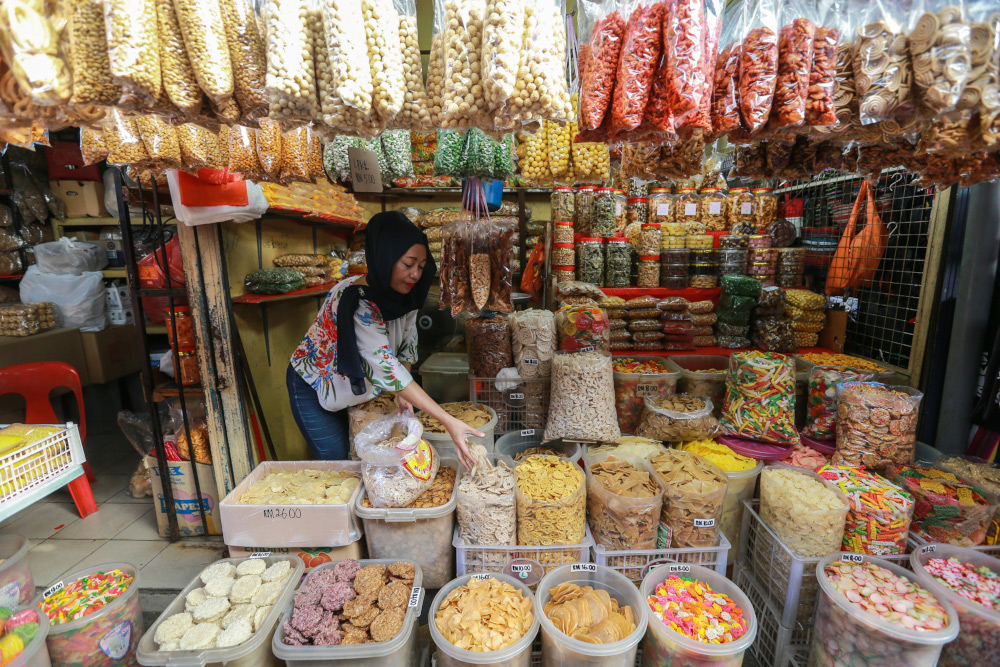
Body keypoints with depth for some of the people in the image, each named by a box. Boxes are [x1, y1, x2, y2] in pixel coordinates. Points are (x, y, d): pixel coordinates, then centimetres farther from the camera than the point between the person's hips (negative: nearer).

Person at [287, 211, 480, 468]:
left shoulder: (403, 295, -13)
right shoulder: (358, 303, -36)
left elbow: (407, 344, -2)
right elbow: (387, 368, -41)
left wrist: (403, 392, -17)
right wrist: (448, 422, -44)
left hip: (355, 387, 6)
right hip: (313, 388, -6)